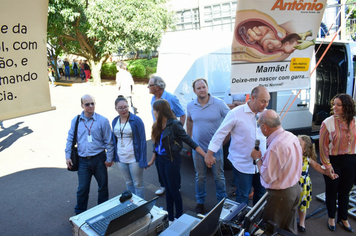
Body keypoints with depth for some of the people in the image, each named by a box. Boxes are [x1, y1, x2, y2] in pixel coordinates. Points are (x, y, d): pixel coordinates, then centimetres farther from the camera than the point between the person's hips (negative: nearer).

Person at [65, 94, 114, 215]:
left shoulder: (102, 120, -8)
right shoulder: (76, 120, 1)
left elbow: (108, 141, -4)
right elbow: (70, 139, 9)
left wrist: (109, 158, -4)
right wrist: (68, 156, 4)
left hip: (99, 159, -1)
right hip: (82, 160, 1)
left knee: (102, 186, 13)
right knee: (82, 189, 9)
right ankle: (79, 213, 29)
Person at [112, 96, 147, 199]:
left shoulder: (136, 120, -13)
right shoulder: (115, 121, 4)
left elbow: (142, 140, -13)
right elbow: (114, 139, 13)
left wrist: (143, 160, -16)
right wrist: (115, 156, 10)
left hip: (134, 159, -5)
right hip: (121, 159, 6)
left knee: (138, 184, 7)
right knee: (128, 183, 21)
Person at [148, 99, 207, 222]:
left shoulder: (174, 125, -20)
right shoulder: (158, 125, 0)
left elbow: (189, 141, -19)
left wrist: (206, 155, -22)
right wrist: (152, 160, 20)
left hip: (172, 161, -6)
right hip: (161, 160, 7)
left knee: (174, 190, 7)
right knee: (167, 189, 17)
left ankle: (179, 217, 27)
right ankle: (170, 217, 31)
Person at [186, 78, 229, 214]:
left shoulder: (219, 104, -12)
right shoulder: (190, 106, -1)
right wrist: (188, 137, 16)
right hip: (198, 147, 3)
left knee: (219, 176, 11)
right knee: (200, 177, 15)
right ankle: (200, 202, 34)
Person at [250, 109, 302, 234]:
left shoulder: (275, 146, -30)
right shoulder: (292, 136, -1)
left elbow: (267, 177, -24)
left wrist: (257, 159, -11)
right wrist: (263, 157, 11)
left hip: (280, 195, -9)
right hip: (295, 188, 9)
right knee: (289, 229, 25)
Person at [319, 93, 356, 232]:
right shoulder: (328, 123, -13)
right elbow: (323, 146, -11)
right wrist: (327, 165, -12)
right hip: (333, 160, -2)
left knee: (345, 191, 16)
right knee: (332, 190, 12)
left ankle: (343, 218, 36)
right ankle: (331, 217, 34)